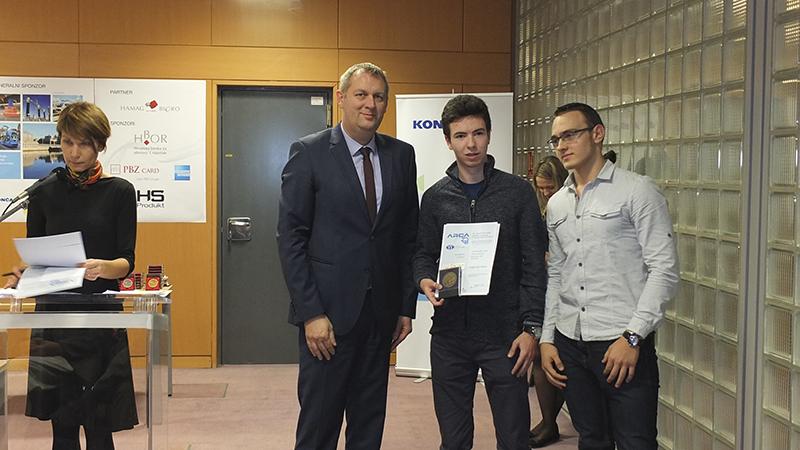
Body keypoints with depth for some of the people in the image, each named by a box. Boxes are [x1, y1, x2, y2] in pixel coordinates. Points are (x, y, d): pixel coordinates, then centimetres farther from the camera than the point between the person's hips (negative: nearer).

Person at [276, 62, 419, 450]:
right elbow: (290, 237, -7)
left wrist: (407, 306, 7)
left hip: (381, 312, 4)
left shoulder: (401, 155, 8)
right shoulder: (309, 153, -4)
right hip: (328, 312, -4)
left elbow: (409, 236, 11)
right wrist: (311, 313, -13)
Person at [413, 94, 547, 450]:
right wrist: (425, 281, -12)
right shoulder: (435, 198, 7)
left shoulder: (518, 192, 1)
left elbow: (534, 265, 0)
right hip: (450, 333, 2)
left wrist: (531, 327, -7)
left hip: (504, 334, -2)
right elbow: (423, 255, 11)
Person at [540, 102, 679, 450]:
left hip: (623, 343, -5)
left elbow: (664, 269, -10)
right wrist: (546, 338, 11)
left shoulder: (637, 191, -5)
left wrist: (632, 337, -15)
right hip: (569, 343, 6)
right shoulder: (556, 205, 13)